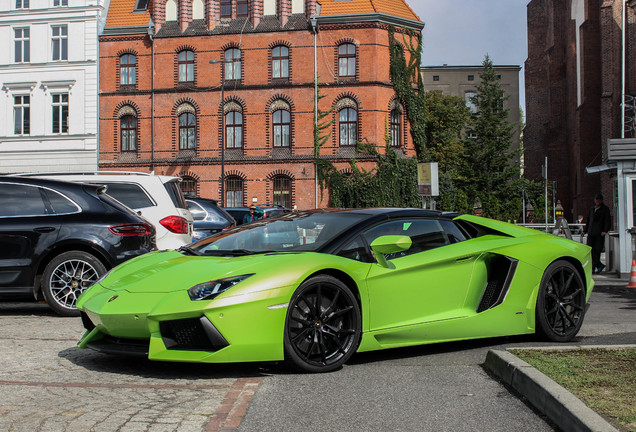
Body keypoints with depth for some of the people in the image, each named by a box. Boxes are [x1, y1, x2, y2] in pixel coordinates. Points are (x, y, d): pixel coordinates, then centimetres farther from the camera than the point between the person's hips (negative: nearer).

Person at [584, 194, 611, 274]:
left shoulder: (605, 209, 3)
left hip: (599, 234, -5)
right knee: (590, 250, -1)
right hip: (591, 233, 5)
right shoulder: (592, 209, 19)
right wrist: (586, 230, 19)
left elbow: (608, 221, -5)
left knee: (597, 250, -6)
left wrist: (605, 231, -19)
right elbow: (588, 220, 26)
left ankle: (593, 268, -3)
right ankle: (599, 265, 12)